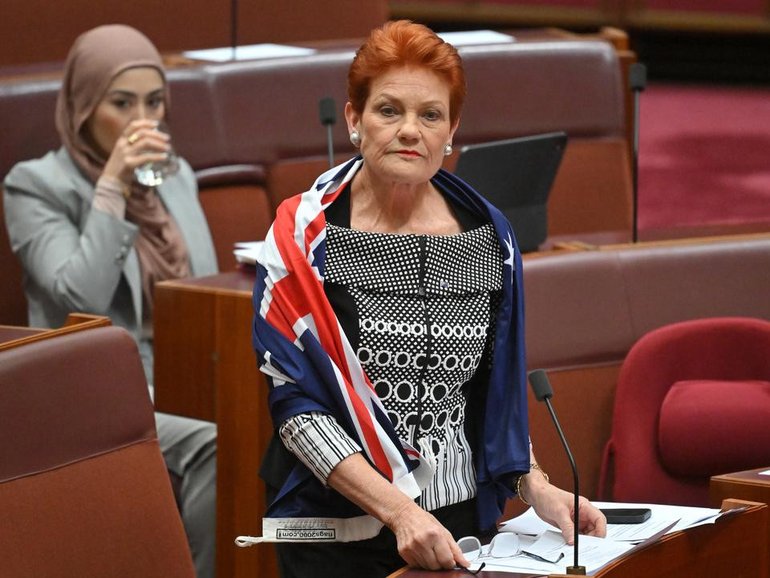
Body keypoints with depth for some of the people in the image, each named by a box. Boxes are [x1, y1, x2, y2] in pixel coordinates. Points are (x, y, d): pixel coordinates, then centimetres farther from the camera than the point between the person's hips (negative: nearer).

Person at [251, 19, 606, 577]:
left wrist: (535, 486, -3)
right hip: (334, 532, -4)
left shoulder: (489, 235, 4)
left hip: (458, 524, 4)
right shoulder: (303, 237, -9)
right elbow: (295, 404, -15)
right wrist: (398, 510, -25)